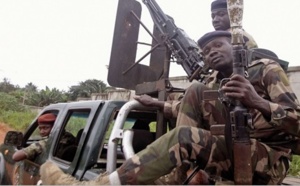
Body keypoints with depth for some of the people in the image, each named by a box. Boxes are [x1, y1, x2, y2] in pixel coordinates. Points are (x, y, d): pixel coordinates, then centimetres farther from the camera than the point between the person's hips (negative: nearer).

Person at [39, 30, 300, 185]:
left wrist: (257, 103, -31)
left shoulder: (266, 69, 0)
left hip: (269, 161, -6)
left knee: (184, 138, -29)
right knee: (194, 93, -3)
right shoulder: (211, 87, 18)